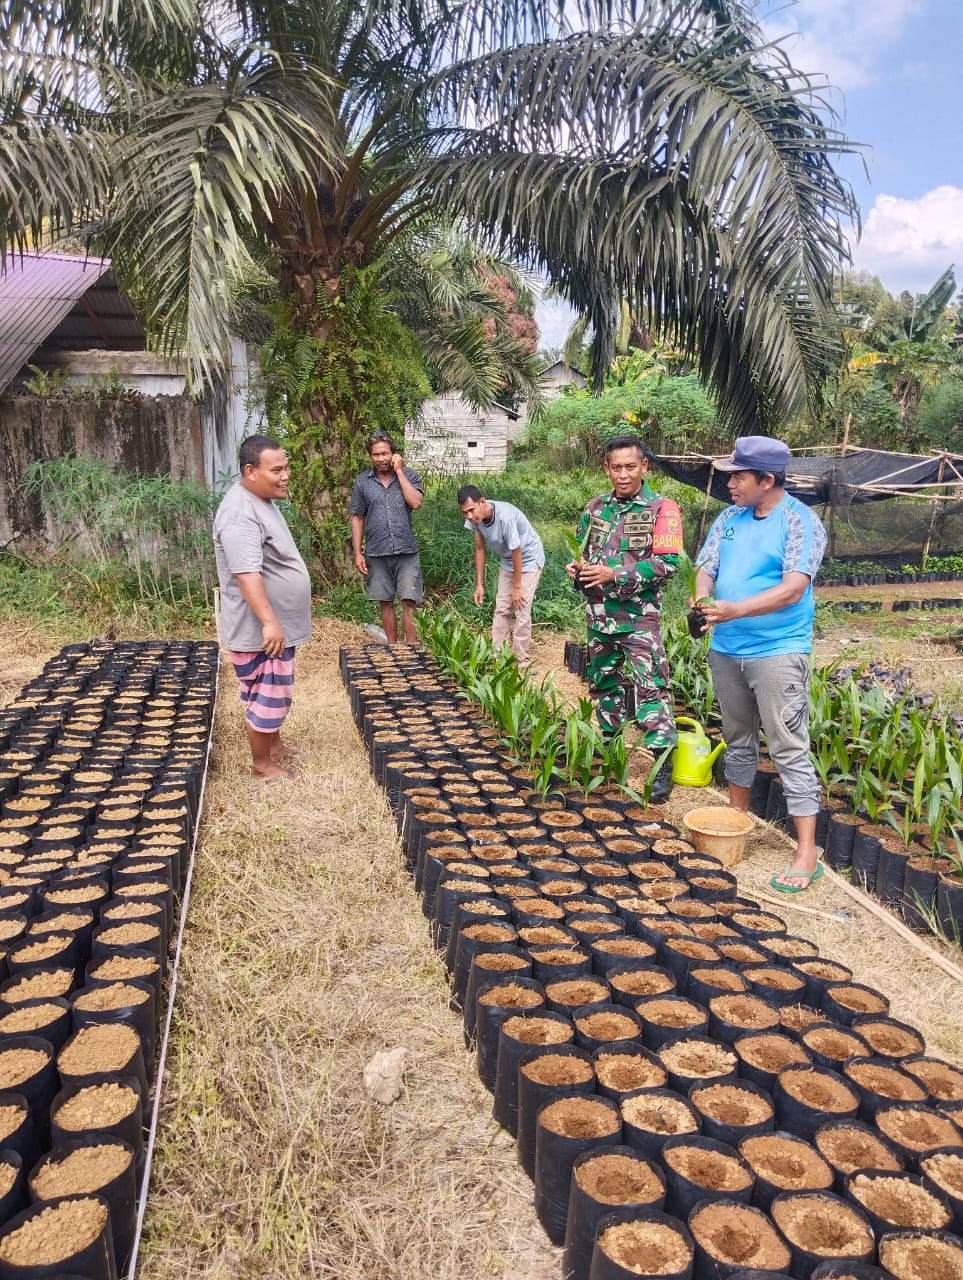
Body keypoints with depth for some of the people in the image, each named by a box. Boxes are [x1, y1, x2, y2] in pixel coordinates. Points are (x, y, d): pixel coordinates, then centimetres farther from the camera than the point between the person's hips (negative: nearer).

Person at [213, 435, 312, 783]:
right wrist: (269, 622, -39)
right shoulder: (241, 515, -25)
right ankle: (261, 764, 18)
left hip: (279, 626, 10)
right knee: (266, 697, 3)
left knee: (277, 694, 22)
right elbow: (247, 574, -33)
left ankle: (274, 745, 39)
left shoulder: (263, 500, 10)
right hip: (260, 631, -10)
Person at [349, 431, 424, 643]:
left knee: (409, 602, -4)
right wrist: (358, 553, 0)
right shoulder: (362, 482, 4)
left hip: (406, 551, -1)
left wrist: (399, 471, -12)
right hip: (376, 553, 2)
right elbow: (357, 518, 6)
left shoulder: (409, 476, 1)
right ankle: (392, 647, 20)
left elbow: (415, 502, -17)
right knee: (386, 602, 9)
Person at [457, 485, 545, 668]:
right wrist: (479, 584, -4)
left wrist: (517, 587, -17)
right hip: (507, 561, 7)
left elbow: (517, 553, -27)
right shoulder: (475, 517, -18)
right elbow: (480, 548, -5)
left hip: (528, 559, -6)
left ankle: (521, 659, -1)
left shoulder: (505, 517, -37)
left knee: (521, 610, -10)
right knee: (501, 609, 7)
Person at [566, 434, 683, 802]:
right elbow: (581, 549, 21)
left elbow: (666, 563, -15)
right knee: (603, 683, 16)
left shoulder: (661, 509, -7)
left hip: (638, 615, -6)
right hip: (598, 613, 6)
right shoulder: (595, 508, 9)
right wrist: (576, 568, -3)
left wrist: (614, 574, -21)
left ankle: (663, 764, -5)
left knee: (650, 687, -10)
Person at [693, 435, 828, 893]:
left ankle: (807, 852, 1)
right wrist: (703, 597, -16)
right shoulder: (729, 518, 7)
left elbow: (793, 589, -21)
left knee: (789, 750, -5)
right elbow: (706, 569, 8)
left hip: (777, 651, -6)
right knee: (738, 739, 18)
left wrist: (735, 609, -33)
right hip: (725, 649, 6)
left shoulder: (800, 523, -11)